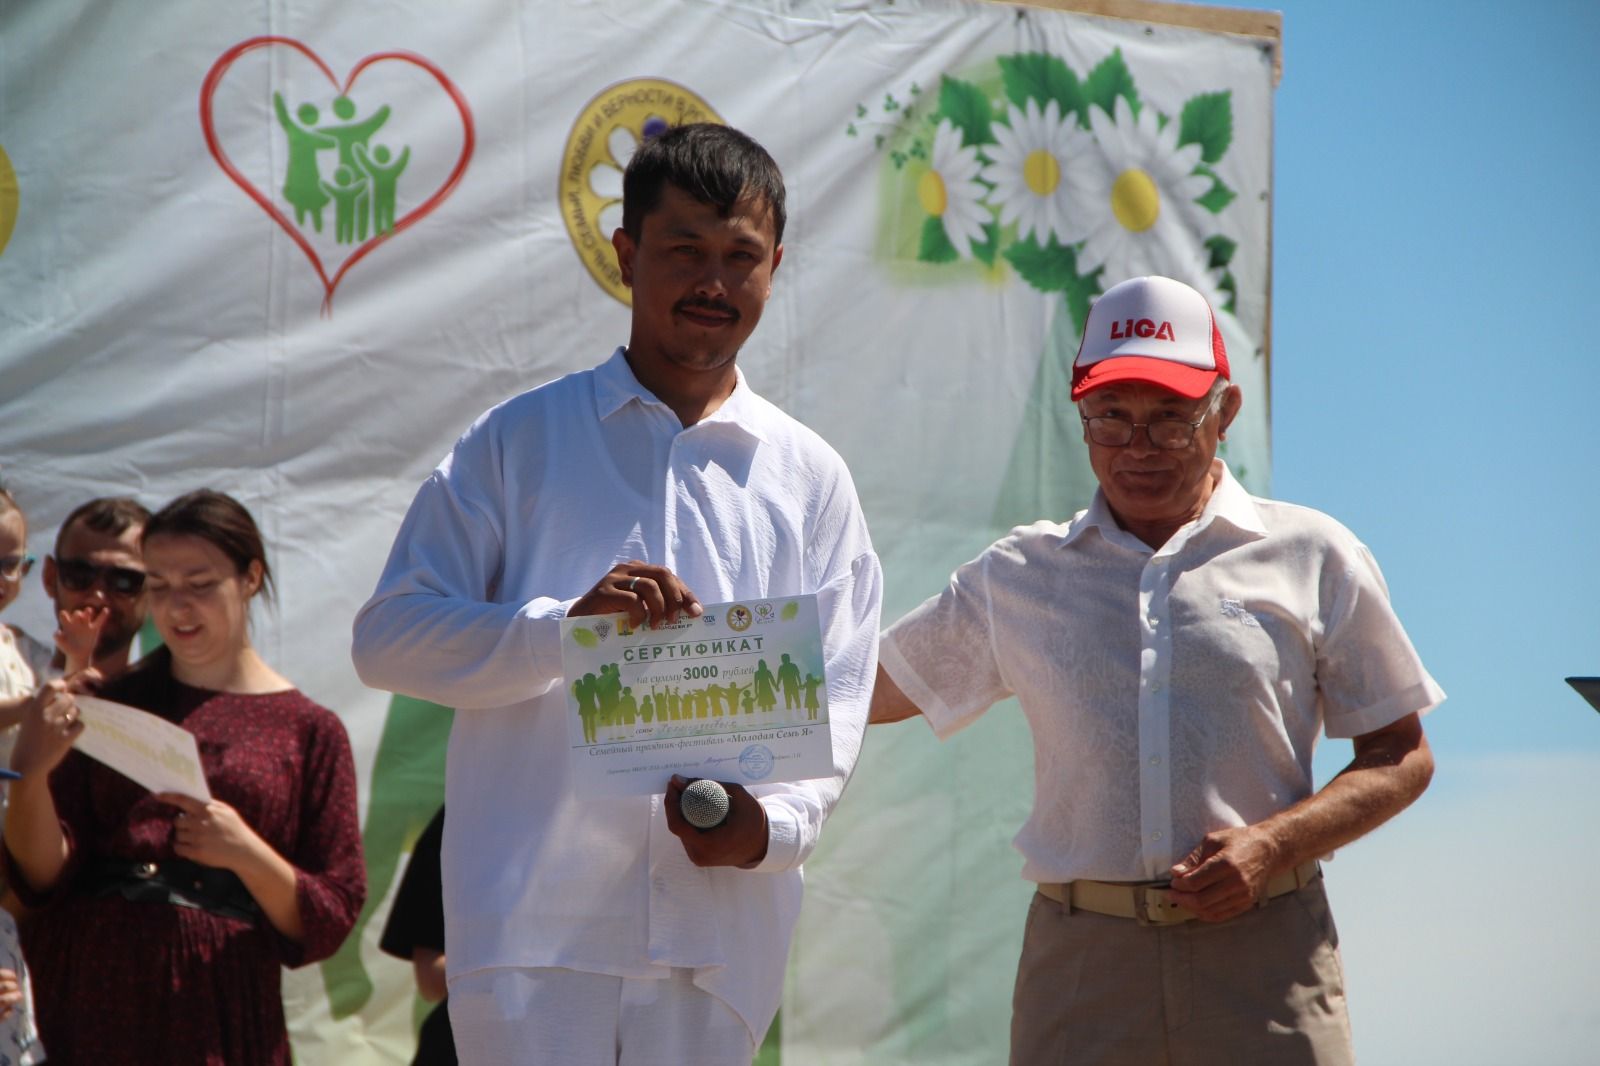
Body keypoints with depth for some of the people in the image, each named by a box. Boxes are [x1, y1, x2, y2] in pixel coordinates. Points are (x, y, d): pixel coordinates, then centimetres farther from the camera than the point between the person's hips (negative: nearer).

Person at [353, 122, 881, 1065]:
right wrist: (566, 626, -13)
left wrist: (775, 821, -10)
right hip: (533, 918, -2)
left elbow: (839, 697, 11)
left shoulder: (810, 478, 15)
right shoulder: (520, 441, 10)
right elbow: (389, 638, 3)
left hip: (719, 929, 2)